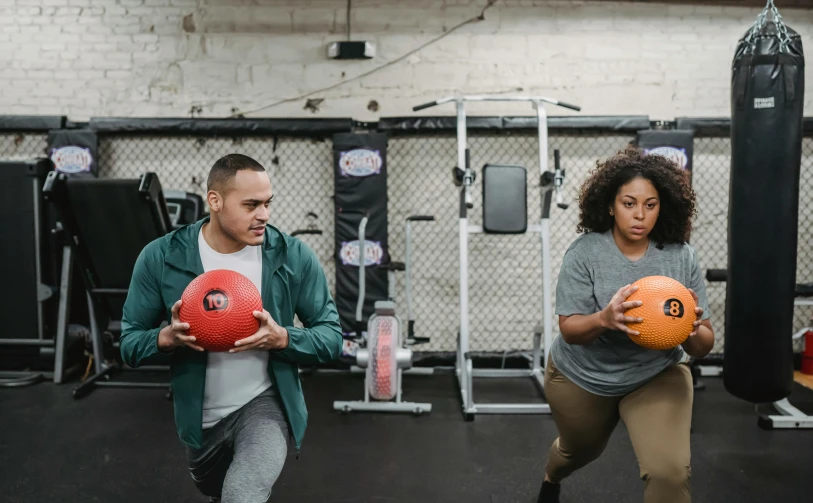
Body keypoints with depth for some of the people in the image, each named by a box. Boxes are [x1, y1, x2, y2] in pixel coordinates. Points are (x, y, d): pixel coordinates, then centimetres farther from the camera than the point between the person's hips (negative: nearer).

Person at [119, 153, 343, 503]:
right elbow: (129, 342, -4)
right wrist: (167, 337, -26)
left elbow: (331, 335, -9)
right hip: (199, 416, 3)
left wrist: (282, 338, -27)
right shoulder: (160, 257, -12)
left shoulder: (293, 256, -15)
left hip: (266, 402, -3)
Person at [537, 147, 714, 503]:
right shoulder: (584, 252, -20)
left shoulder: (682, 257, -15)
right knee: (578, 450, 26)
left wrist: (693, 330, -36)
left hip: (657, 376, 1)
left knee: (670, 473, -20)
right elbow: (569, 329, -21)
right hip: (581, 378, 0)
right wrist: (605, 318, -42)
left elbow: (703, 348, -12)